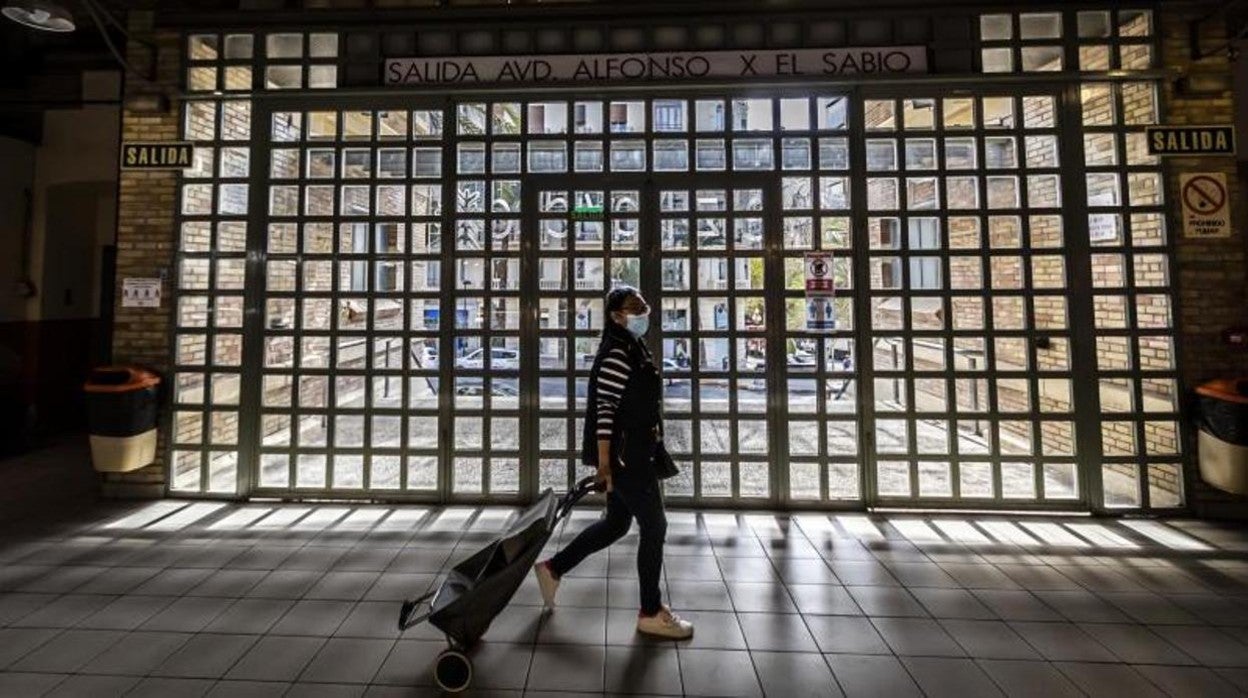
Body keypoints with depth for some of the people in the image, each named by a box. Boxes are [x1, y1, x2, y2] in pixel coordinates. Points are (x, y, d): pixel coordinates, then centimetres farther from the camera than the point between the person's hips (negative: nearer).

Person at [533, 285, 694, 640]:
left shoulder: (635, 349, 15)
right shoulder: (617, 353, -16)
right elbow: (605, 409, -21)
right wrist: (604, 461, -22)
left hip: (632, 453, 10)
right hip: (622, 455, -10)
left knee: (616, 523, 18)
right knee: (654, 525, 0)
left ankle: (552, 568, 33)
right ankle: (651, 612, 17)